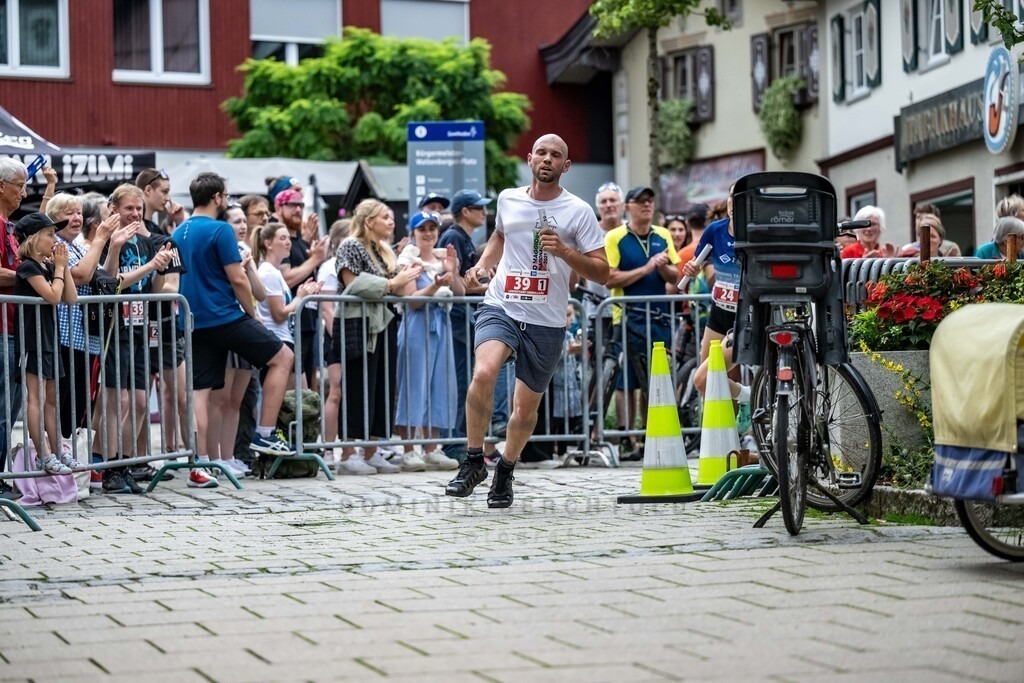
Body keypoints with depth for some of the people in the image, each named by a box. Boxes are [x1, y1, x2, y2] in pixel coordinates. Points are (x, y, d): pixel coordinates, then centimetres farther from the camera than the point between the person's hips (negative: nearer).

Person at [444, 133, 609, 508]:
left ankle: (505, 471, 32)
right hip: (500, 307, 1)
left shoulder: (578, 211, -1)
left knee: (525, 408, 6)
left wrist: (564, 251, -18)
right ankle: (473, 462, -13)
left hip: (546, 322, -1)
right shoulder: (508, 199, 8)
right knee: (483, 372, -27)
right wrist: (482, 264, 13)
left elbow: (602, 273, -3)